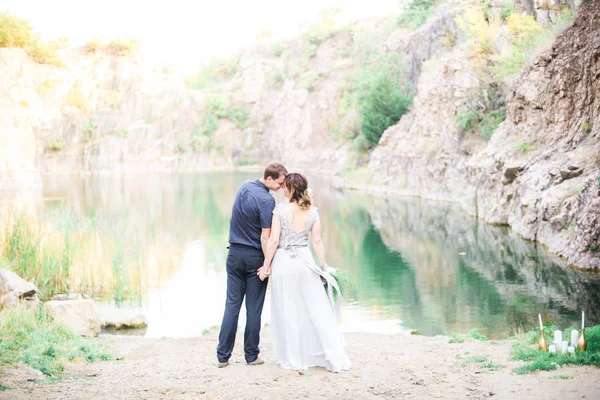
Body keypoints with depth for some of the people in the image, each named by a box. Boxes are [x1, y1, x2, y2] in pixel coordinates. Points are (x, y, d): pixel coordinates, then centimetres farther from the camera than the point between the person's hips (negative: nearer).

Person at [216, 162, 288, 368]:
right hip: (254, 257, -5)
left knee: (232, 304, 7)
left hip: (234, 253, 6)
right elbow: (265, 237, -19)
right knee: (254, 308, 4)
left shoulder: (244, 186, 4)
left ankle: (222, 356, 6)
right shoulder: (267, 200, -18)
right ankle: (251, 355, 11)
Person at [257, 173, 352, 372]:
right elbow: (317, 241, 1)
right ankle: (335, 357, 6)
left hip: (283, 262, -3)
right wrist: (323, 266, 8)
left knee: (288, 311, 7)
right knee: (317, 309, 7)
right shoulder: (312, 211, 1)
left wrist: (266, 265, -4)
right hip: (305, 260, 3)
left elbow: (274, 240, -11)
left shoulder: (280, 210, -9)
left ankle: (294, 359, 14)